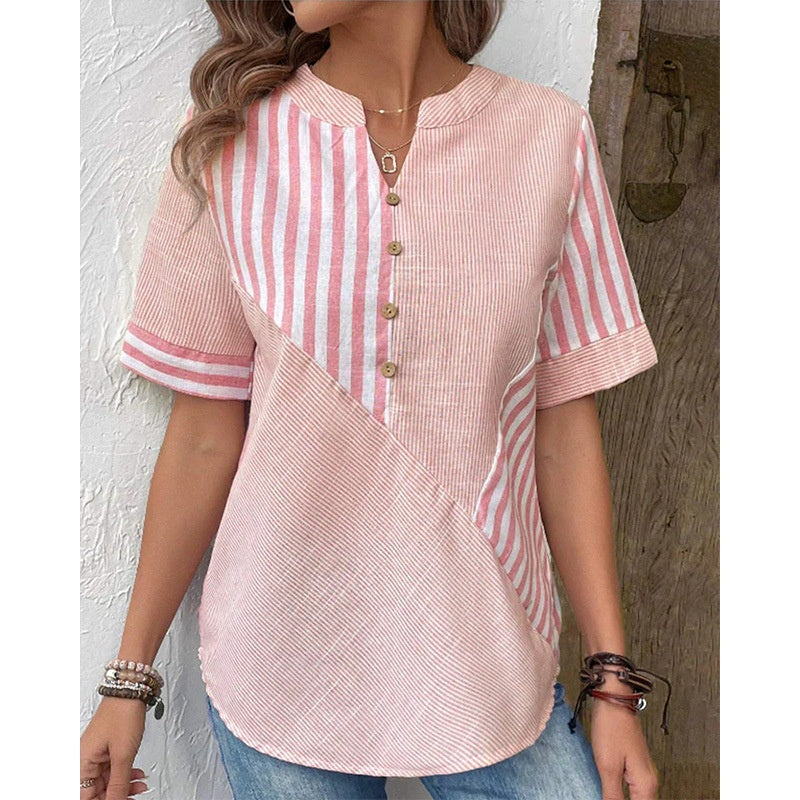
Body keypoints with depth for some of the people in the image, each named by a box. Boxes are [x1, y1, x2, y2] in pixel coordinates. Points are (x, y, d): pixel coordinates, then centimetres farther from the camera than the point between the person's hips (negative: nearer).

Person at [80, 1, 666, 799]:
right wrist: (130, 676, 4)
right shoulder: (230, 140, -6)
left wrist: (613, 680, 0)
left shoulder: (551, 136, -5)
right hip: (279, 674, 0)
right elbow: (206, 434, -2)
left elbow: (564, 427, -2)